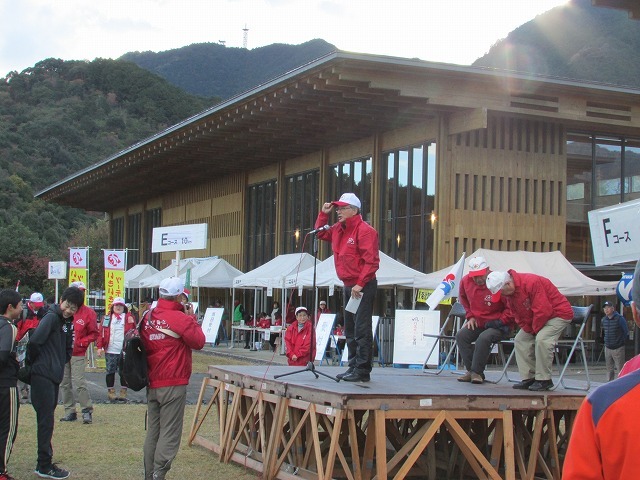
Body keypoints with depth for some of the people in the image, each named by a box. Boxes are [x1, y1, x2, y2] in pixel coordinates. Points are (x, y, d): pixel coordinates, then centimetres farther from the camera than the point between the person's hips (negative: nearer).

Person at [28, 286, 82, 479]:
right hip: (43, 376, -9)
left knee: (47, 421, 14)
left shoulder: (67, 322, 14)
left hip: (54, 376, 9)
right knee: (45, 421, -4)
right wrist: (36, 362, -10)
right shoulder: (51, 317, -13)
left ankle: (45, 462, 22)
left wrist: (60, 363, 11)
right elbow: (34, 341, -25)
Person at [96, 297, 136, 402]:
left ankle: (123, 393, 11)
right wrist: (100, 347, -3)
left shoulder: (129, 317, 7)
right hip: (110, 350, 1)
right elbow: (101, 333, 4)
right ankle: (111, 393, 13)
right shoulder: (107, 318, 8)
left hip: (124, 351, -1)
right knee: (110, 372, 5)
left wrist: (131, 323, -14)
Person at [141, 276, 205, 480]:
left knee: (153, 431, 14)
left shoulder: (148, 318, 6)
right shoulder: (180, 318, -14)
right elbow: (199, 342, -6)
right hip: (173, 385, -7)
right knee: (170, 434, -2)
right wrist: (193, 320, 4)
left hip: (152, 384, 7)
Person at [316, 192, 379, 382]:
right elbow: (320, 233, 31)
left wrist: (360, 284, -21)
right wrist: (323, 214, 15)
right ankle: (353, 367, 20)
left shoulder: (364, 230, -13)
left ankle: (363, 370, -9)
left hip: (363, 287, -10)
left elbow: (371, 261, -18)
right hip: (348, 286, 10)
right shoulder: (339, 229, 14)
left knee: (361, 330, -10)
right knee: (350, 330, 13)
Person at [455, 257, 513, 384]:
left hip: (499, 325, -6)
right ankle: (471, 370, -10)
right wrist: (470, 316, 10)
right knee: (461, 335, -16)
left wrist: (499, 321, -19)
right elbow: (463, 298, 21)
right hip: (478, 323, 6)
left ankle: (477, 372, -19)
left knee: (484, 338, -32)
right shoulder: (466, 281, -4)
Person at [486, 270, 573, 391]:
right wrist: (528, 329, -11)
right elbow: (517, 315, 3)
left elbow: (543, 311, -30)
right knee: (520, 339, 2)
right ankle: (528, 378, 4)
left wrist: (535, 330, -17)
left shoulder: (532, 282, -32)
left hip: (558, 313, -9)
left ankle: (544, 380, -18)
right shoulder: (506, 294, -4)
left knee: (541, 339, -27)